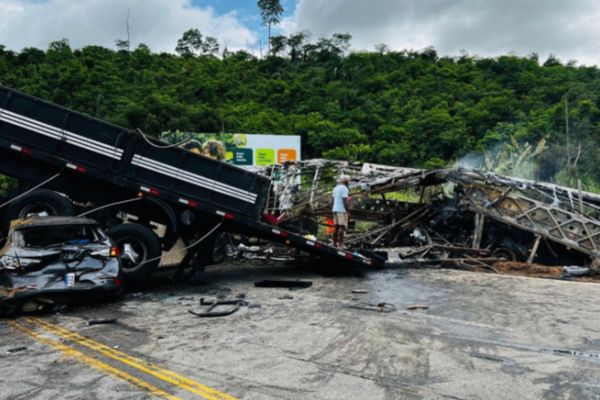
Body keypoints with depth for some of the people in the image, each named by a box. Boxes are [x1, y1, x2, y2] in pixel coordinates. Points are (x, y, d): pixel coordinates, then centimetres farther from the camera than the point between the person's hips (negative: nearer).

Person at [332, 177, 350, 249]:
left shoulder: (335, 188, 16)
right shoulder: (344, 189, -10)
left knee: (336, 226, 9)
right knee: (342, 227, -8)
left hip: (335, 209, 8)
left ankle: (335, 243, 9)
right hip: (342, 210, -8)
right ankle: (340, 244, -11)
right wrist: (348, 212, -16)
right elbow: (345, 201, -17)